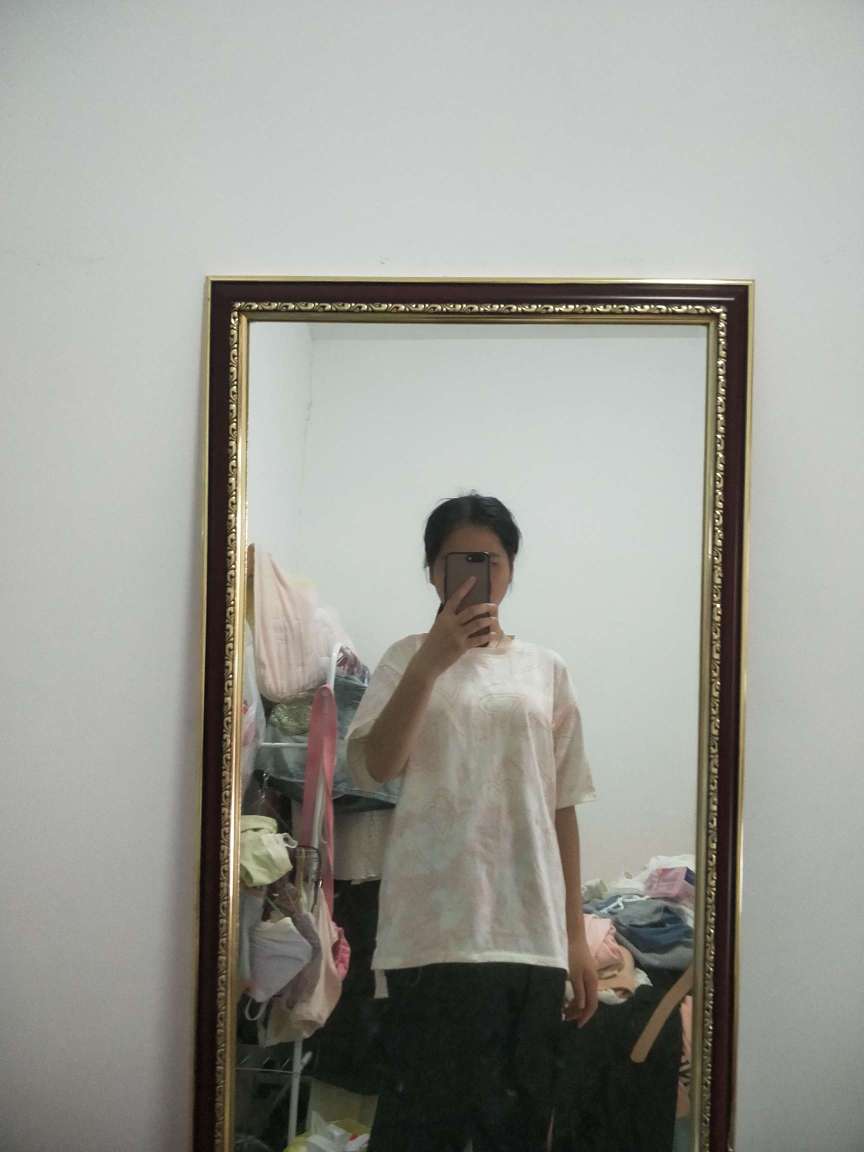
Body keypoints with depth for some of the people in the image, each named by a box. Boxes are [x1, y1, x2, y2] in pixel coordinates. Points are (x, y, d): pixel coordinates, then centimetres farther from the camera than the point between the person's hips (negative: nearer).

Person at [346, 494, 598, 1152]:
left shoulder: (545, 669, 13)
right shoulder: (411, 658, 6)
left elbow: (562, 806, 13)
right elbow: (377, 766, -9)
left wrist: (576, 936, 9)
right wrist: (431, 661, -18)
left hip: (532, 931, 3)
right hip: (437, 925, -3)